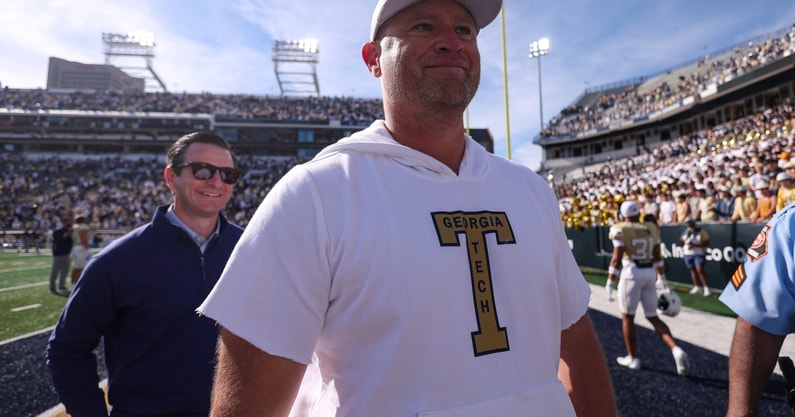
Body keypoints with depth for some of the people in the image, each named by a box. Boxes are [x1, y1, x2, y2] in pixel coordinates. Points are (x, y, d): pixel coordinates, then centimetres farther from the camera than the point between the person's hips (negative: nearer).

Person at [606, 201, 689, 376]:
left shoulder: (621, 230, -8)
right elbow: (657, 258, 14)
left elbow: (616, 259, -14)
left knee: (627, 317, 9)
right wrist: (662, 279, 25)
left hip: (631, 273, -5)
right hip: (650, 273, 6)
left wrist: (609, 283, -10)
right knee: (653, 317, 16)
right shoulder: (651, 229, 9)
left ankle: (633, 358, 17)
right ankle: (676, 350, -1)